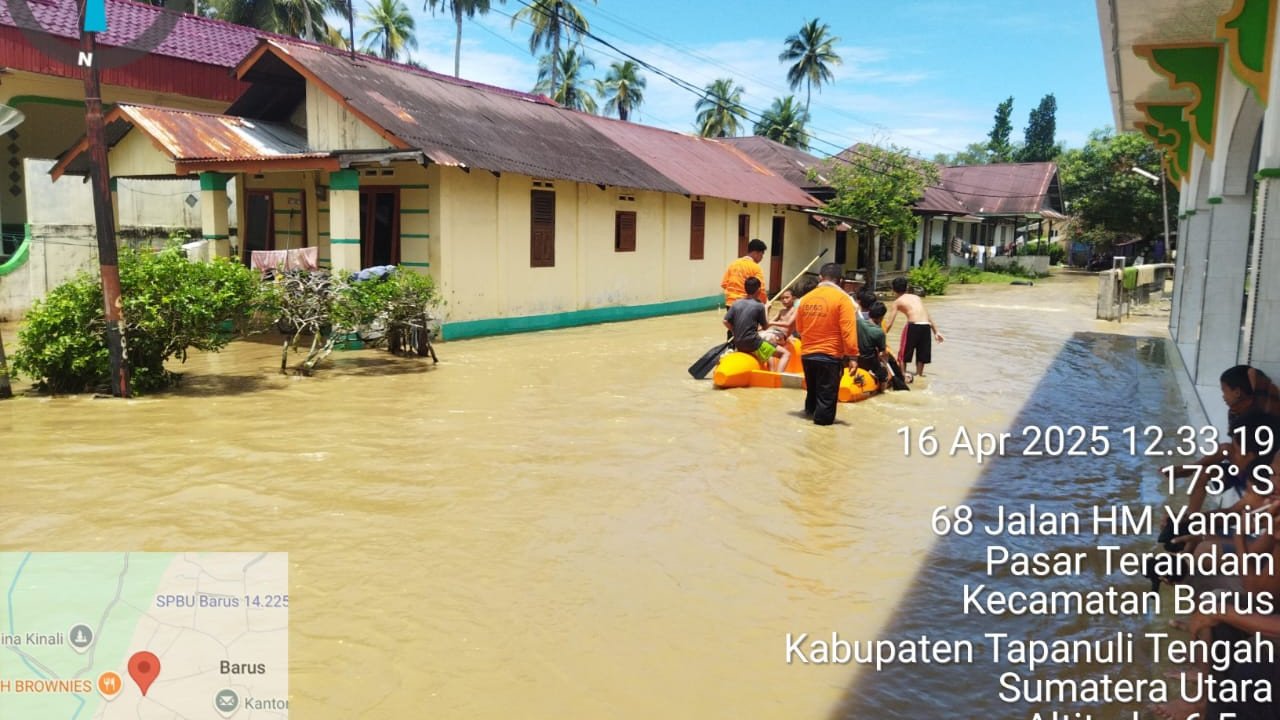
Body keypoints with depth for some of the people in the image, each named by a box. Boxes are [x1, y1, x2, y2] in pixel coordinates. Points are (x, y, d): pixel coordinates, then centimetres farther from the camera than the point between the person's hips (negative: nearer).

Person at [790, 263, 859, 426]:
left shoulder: (806, 298, 4)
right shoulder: (842, 298, -11)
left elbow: (799, 329, 15)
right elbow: (848, 331, -18)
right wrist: (851, 355, -13)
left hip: (807, 354, 5)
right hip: (831, 356, -5)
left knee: (812, 390, 23)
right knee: (827, 393, 5)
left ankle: (811, 411, 38)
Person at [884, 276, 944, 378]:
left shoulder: (897, 302, 11)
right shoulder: (916, 297, 24)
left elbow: (889, 324, 5)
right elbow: (928, 316, 23)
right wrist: (936, 332, 26)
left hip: (913, 326, -4)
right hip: (926, 326, 5)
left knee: (903, 353, 11)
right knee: (922, 352, 21)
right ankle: (919, 373, 29)